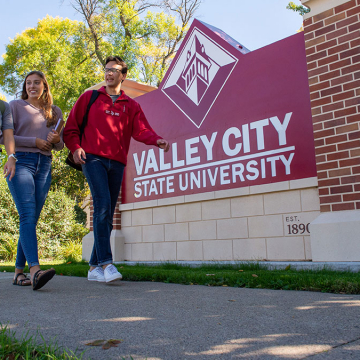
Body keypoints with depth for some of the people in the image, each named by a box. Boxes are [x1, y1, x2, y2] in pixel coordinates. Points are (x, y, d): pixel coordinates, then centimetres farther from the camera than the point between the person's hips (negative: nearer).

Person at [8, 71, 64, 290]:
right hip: (21, 162, -4)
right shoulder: (16, 106, 10)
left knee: (32, 219, 1)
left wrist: (57, 140, -4)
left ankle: (19, 271, 7)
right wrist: (34, 141, -9)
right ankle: (35, 270, -30)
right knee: (27, 216, -18)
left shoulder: (55, 112, 19)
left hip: (44, 166, 4)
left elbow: (59, 146, 20)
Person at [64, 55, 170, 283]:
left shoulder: (131, 106, 17)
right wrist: (75, 147, -5)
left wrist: (157, 140, -19)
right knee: (102, 205, -20)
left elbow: (141, 130, 1)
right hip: (93, 158, -3)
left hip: (117, 162, 3)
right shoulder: (89, 97, 14)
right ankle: (106, 263, -21)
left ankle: (94, 267, 12)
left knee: (108, 214, 3)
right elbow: (72, 126, 12)